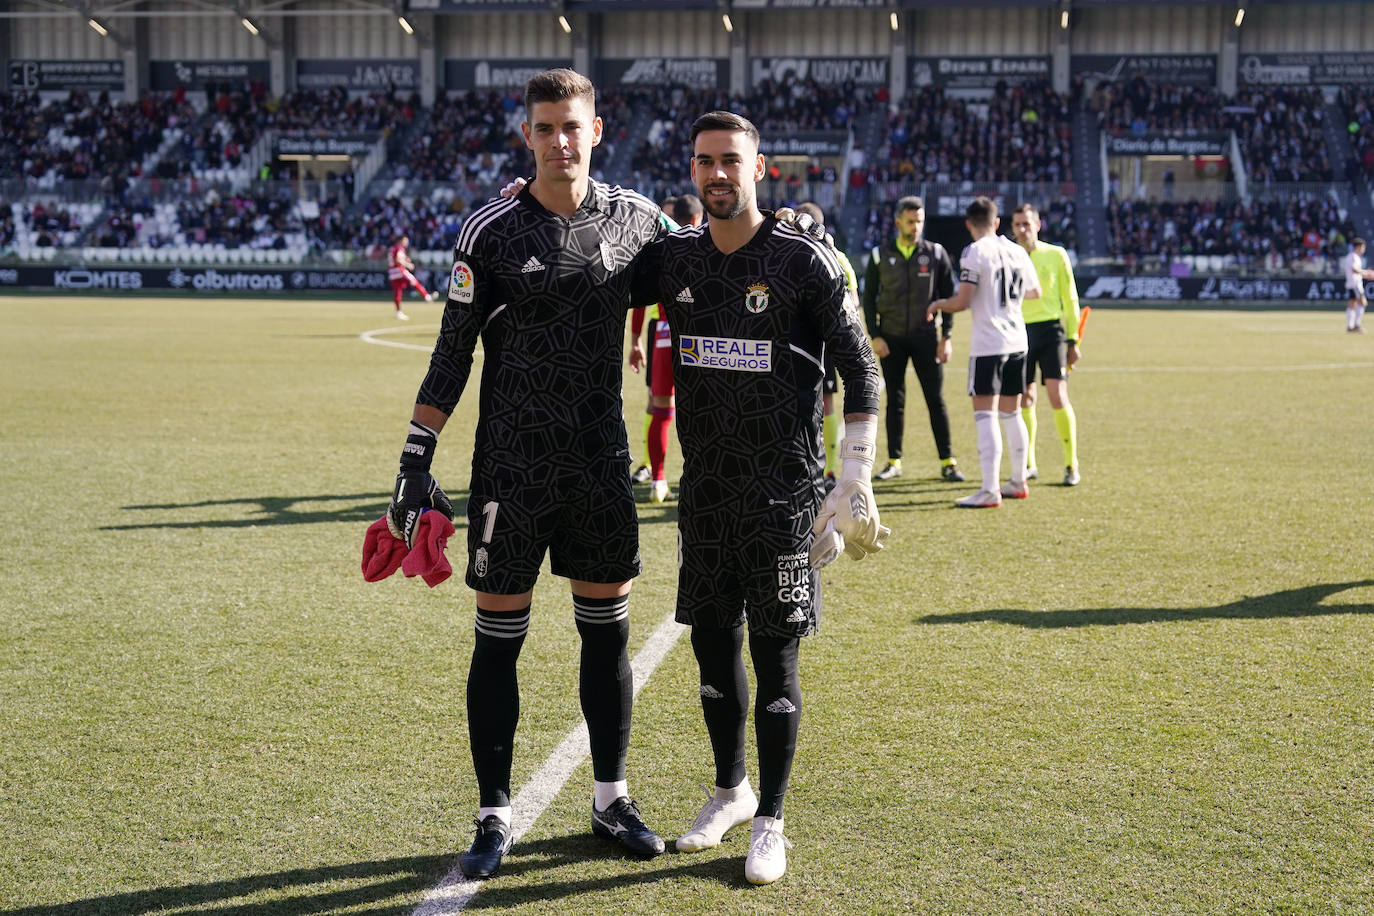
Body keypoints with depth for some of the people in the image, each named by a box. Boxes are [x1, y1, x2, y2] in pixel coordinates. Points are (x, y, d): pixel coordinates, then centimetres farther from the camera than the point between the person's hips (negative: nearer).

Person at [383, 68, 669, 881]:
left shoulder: (636, 218, 2)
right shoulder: (492, 231, -6)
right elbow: (453, 355, -4)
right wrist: (416, 458, -8)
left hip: (602, 460, 3)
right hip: (512, 467, -2)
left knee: (608, 632, 10)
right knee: (499, 640, 3)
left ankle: (613, 800, 25)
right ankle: (496, 816, 15)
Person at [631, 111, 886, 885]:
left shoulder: (804, 261, -8)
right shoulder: (675, 258, 5)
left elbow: (861, 367, -4)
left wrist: (857, 483, -8)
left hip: (783, 491, -4)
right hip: (705, 486, 5)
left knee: (776, 656, -1)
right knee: (712, 642, 12)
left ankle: (770, 824, 11)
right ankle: (731, 791, 31)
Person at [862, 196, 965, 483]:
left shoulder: (936, 253, 2)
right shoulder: (880, 255, 2)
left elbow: (948, 295, 4)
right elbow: (869, 297, 5)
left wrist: (946, 336, -2)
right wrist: (875, 336, -3)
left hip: (925, 337, -1)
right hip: (891, 338, 1)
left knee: (936, 400, -2)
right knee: (895, 401, 5)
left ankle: (947, 462, 3)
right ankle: (894, 462, 11)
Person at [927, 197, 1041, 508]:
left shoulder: (975, 252, -10)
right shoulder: (1017, 251, 9)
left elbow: (962, 301, -15)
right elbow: (1035, 291, 21)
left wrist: (937, 305, 5)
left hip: (988, 343, -7)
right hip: (1017, 342, 7)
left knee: (985, 414, -8)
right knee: (1011, 412, 17)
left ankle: (990, 491, -14)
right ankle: (1019, 482, 25)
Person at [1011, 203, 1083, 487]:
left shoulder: (1056, 255, 3)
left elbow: (1070, 300, 6)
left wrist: (1073, 340, 3)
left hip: (1050, 329, -2)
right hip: (1019, 333, 2)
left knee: (1058, 396, -11)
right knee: (1024, 400, 5)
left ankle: (1072, 466, -2)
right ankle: (1028, 465, 19)